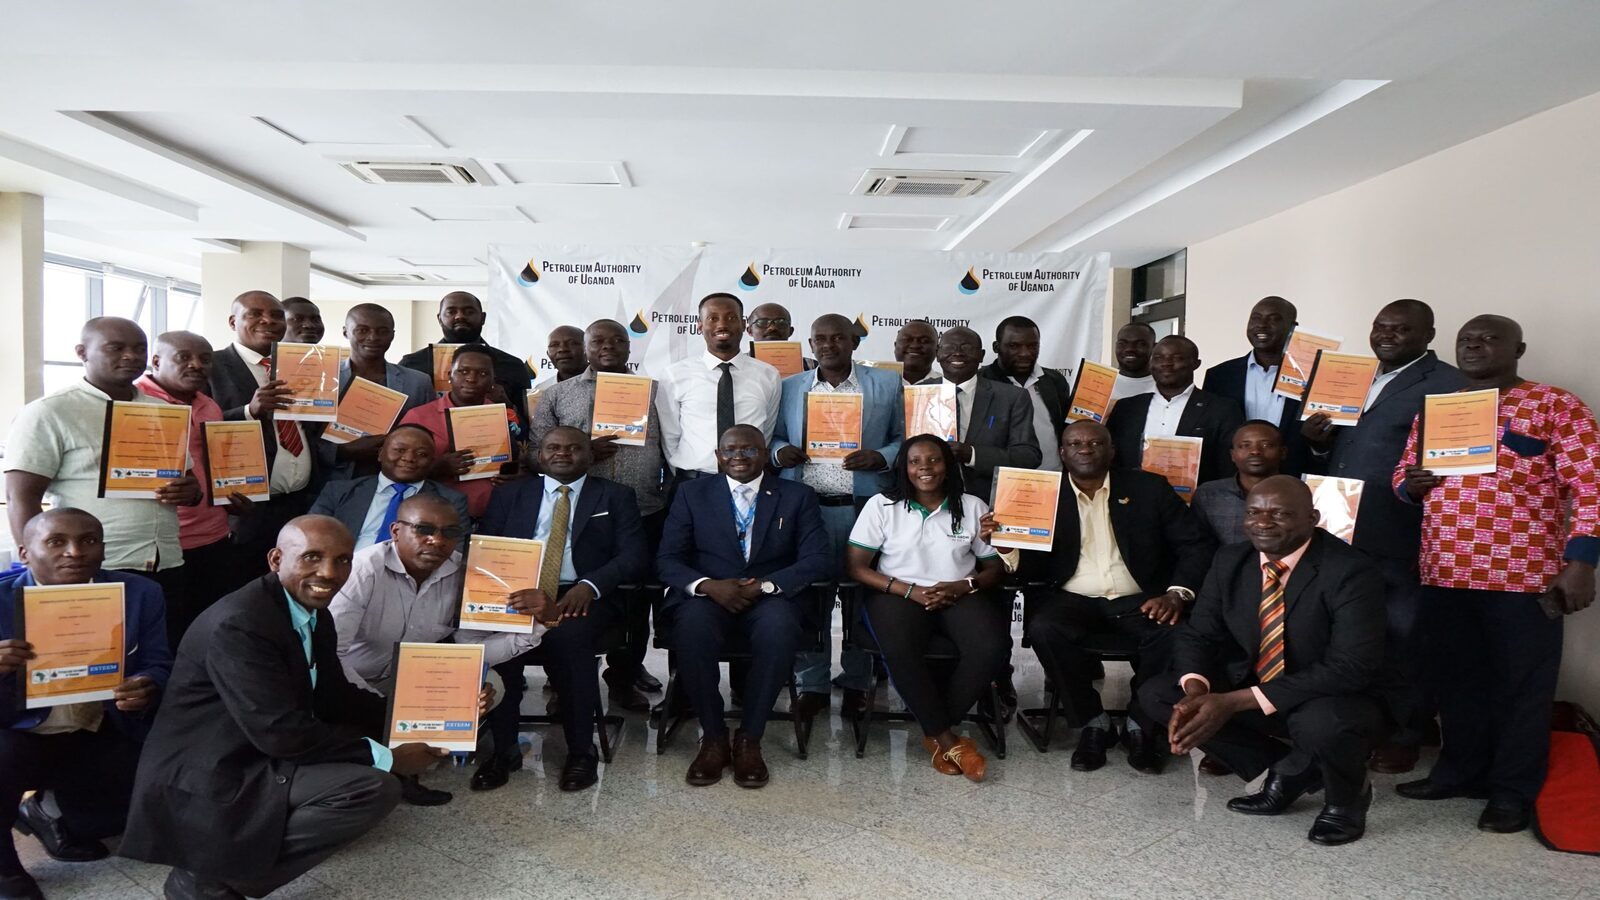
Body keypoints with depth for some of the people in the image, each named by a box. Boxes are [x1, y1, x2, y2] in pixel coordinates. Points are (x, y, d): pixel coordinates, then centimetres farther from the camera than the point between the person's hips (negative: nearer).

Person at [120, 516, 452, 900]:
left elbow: (333, 699, 12)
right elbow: (280, 733, -27)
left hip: (256, 758, 10)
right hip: (204, 782, -10)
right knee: (375, 787, -22)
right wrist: (386, 758, -21)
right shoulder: (238, 624, -24)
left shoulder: (313, 612, 5)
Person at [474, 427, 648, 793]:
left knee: (569, 636, -34)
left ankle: (581, 750, -19)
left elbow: (635, 555, 2)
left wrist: (588, 586, -17)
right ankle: (503, 748, -15)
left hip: (582, 595, -2)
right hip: (518, 592, 2)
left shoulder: (615, 496, 13)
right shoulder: (510, 494, 19)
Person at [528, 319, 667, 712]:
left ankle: (626, 674, 28)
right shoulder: (558, 395, 8)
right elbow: (536, 452, 2)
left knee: (636, 601, 11)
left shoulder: (654, 391, 11)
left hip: (645, 517, 2)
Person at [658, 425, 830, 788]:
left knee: (778, 628, -35)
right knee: (691, 627, -34)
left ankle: (749, 739, -18)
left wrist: (765, 585, -17)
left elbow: (817, 559, -1)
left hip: (772, 598, 0)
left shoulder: (798, 497, 9)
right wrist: (707, 585, -17)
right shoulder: (692, 494, 12)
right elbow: (667, 559, 3)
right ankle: (713, 737, -15)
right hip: (708, 595, 1)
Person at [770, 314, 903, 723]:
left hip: (865, 508, -1)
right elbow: (773, 438, 14)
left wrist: (879, 457, -11)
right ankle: (812, 684, 14)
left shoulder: (887, 385, 8)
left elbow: (905, 440, 7)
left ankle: (856, 683, 19)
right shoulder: (789, 387, 13)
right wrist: (780, 453, -7)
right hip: (805, 507, 1)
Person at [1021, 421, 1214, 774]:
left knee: (1174, 632, -30)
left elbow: (1197, 546, 3)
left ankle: (1141, 725, -6)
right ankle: (1094, 722, -9)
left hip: (1138, 600, 0)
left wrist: (1177, 594, -14)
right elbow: (1033, 565, 0)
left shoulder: (1148, 488, 6)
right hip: (1073, 599, 0)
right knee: (1044, 630, -31)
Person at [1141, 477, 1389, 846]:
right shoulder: (1231, 561, -3)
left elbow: (1350, 668, -28)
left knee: (1322, 722, -40)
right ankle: (1287, 773, 3)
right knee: (1156, 694, -10)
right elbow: (1197, 634, 0)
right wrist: (1196, 690, -26)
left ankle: (1345, 794, -1)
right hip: (1246, 694, 6)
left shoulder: (1350, 571, -21)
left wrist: (1235, 701, -33)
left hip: (1333, 704, -6)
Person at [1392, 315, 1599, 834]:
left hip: (1525, 574, -5)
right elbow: (1403, 475, 20)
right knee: (1455, 679, 13)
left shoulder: (1557, 406, -1)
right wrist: (1411, 484, -4)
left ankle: (1514, 790, 16)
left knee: (1521, 684, 5)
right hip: (1444, 572, 5)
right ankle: (1460, 770, 27)